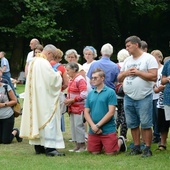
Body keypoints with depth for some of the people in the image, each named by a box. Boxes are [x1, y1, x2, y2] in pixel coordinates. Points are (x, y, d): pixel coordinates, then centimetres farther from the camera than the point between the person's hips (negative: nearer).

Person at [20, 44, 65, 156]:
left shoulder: (33, 62, 11)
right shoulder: (44, 63, -17)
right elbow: (53, 79, -20)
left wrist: (55, 75, 15)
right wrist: (58, 75, 0)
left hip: (35, 98, 9)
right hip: (45, 98, -9)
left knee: (37, 119, 11)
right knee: (48, 119, -8)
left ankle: (38, 147, 15)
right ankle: (50, 147, -13)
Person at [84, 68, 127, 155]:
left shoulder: (110, 92, -7)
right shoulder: (90, 94, 9)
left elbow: (111, 112, -12)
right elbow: (86, 112, 6)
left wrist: (98, 125, -14)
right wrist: (93, 126, -11)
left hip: (108, 130, -4)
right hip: (93, 130, 5)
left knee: (110, 153, -5)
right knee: (94, 152, 5)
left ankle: (120, 141, 25)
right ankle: (102, 145, 36)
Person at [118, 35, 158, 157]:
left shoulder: (149, 58, -5)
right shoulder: (127, 60, 15)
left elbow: (154, 76, -14)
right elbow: (119, 78, 17)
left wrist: (137, 72, -15)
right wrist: (125, 73, -5)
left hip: (144, 98, -6)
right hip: (128, 98, 6)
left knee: (146, 124, -4)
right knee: (133, 124, 10)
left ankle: (148, 149, 2)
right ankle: (137, 147, 19)